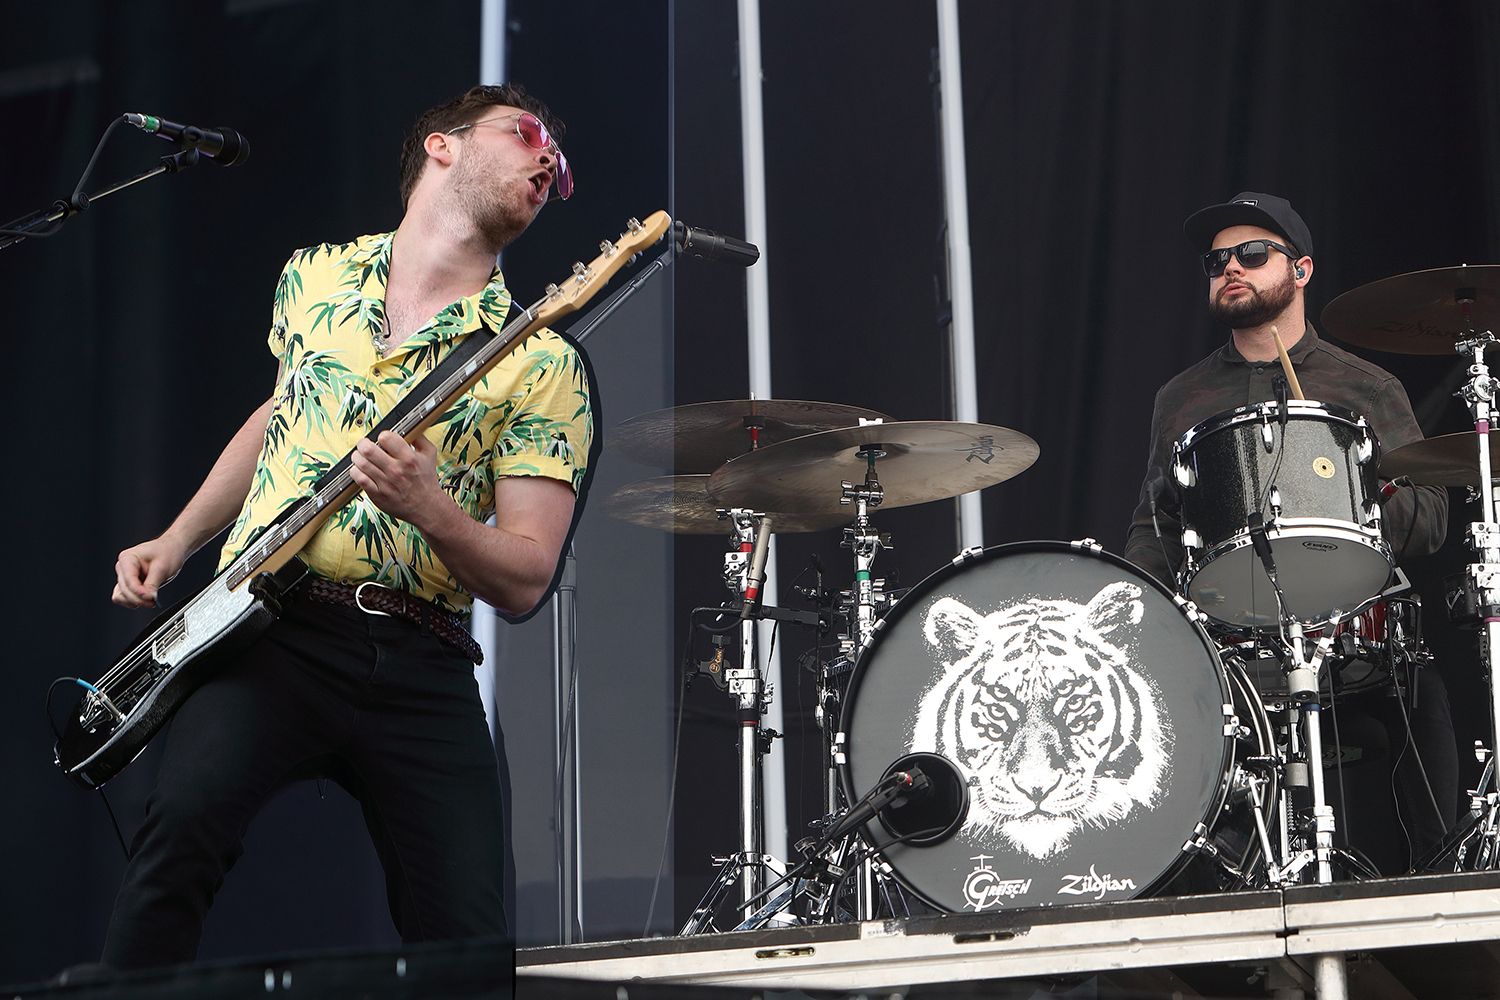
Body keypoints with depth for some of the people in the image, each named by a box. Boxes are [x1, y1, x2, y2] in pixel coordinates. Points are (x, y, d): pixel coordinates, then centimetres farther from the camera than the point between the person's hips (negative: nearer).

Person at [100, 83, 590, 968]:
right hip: (266, 625, 1)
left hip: (418, 664, 0)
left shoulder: (542, 365, 2)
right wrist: (177, 542, 22)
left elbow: (527, 579, -2)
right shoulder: (312, 277, 14)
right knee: (184, 820, -27)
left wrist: (428, 510, -20)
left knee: (468, 942, -8)